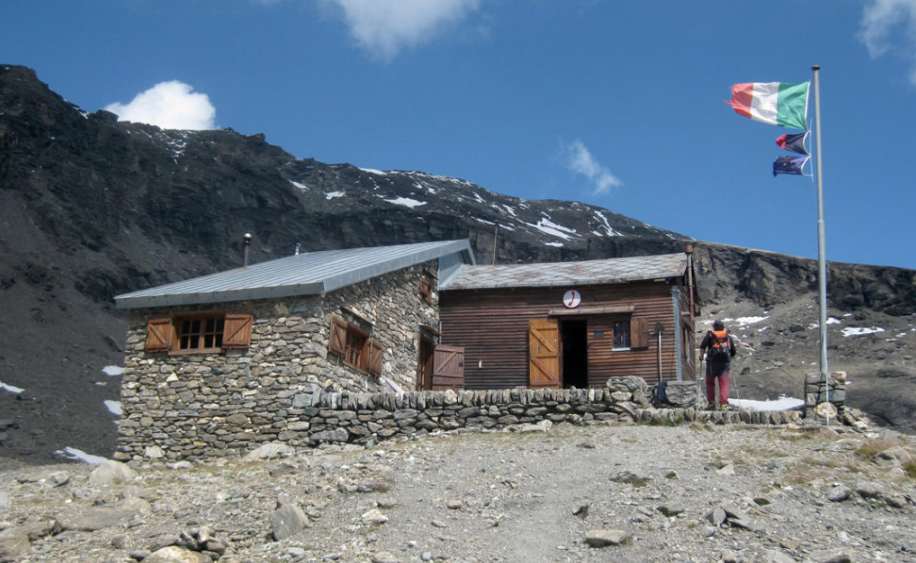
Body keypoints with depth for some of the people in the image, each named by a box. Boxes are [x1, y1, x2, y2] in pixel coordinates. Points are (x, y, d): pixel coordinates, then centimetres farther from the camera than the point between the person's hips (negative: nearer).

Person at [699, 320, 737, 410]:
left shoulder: (710, 335, 6)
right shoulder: (729, 337, 14)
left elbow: (703, 346, -9)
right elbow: (733, 352, 15)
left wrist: (701, 356, 3)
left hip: (712, 362, -1)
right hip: (725, 362, 1)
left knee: (710, 382, 13)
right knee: (724, 384, 0)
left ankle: (711, 402, 8)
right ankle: (723, 403, -13)